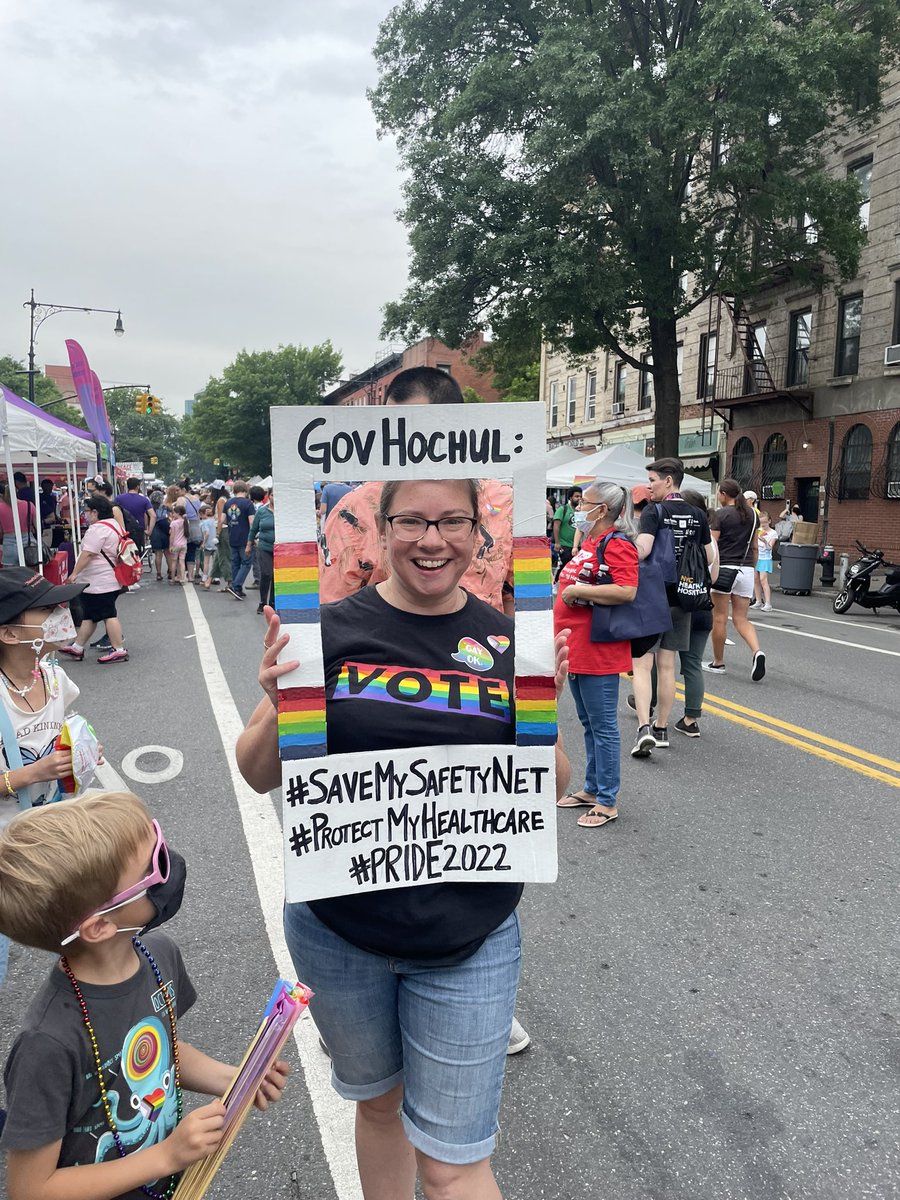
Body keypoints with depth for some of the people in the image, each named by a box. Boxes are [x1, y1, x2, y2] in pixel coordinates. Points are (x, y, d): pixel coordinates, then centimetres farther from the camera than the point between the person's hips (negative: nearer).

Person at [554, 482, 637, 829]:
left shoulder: (616, 545, -14)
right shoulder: (588, 543, 15)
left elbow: (626, 591, -27)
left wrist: (576, 590, -21)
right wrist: (567, 588, 11)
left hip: (598, 652, -10)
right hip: (575, 650, 10)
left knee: (603, 727, 0)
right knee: (589, 725, 19)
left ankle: (607, 801, 11)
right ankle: (592, 789, 32)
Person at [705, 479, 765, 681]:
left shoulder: (721, 514, -7)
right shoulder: (751, 514, 11)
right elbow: (754, 546, 16)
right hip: (746, 570, 6)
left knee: (719, 619, 5)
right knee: (741, 619, 8)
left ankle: (718, 663, 14)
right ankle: (757, 652, -16)